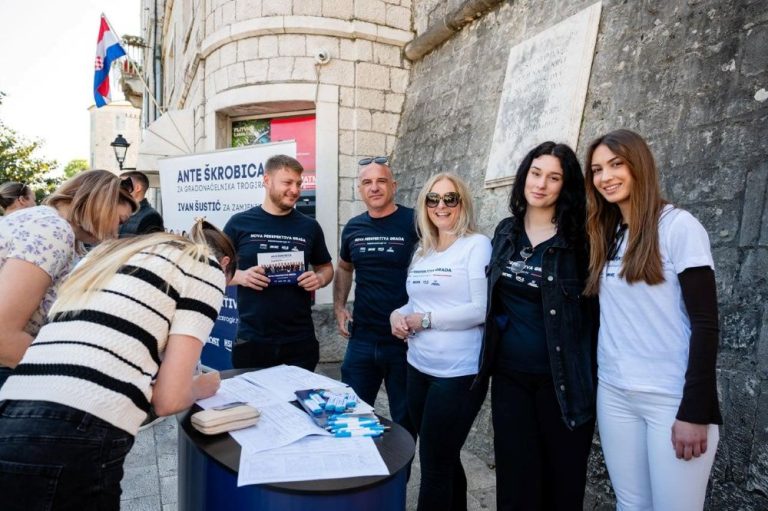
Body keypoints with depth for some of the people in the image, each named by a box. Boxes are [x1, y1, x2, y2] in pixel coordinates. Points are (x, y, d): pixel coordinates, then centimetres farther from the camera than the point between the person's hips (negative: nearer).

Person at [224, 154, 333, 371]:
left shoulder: (309, 226, 5)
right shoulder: (239, 223, -1)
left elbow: (326, 267, 15)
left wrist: (319, 279, -7)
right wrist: (241, 276, -14)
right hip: (252, 340, -1)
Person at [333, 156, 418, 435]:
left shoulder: (415, 223, -11)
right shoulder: (353, 227, 5)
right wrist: (339, 307, 9)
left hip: (405, 340, -4)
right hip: (361, 340, 5)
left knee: (405, 421, 13)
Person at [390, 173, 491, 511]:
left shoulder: (477, 245, -11)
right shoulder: (422, 251, 10)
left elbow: (482, 309, -18)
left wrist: (426, 320, -18)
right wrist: (398, 314, -5)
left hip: (459, 374, -7)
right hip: (418, 368, 7)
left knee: (434, 466, 5)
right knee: (444, 460, 21)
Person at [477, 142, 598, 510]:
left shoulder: (578, 240, -9)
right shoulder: (506, 231, 5)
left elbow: (594, 310, -7)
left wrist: (591, 376, -10)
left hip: (560, 379, -3)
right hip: (509, 375, 4)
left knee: (562, 480, 12)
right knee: (516, 481, 12)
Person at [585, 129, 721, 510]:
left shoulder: (679, 227, -8)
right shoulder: (606, 234, 9)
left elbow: (705, 323, -12)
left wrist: (695, 411, -15)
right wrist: (590, 383, 7)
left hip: (673, 399, -5)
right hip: (614, 394, 5)